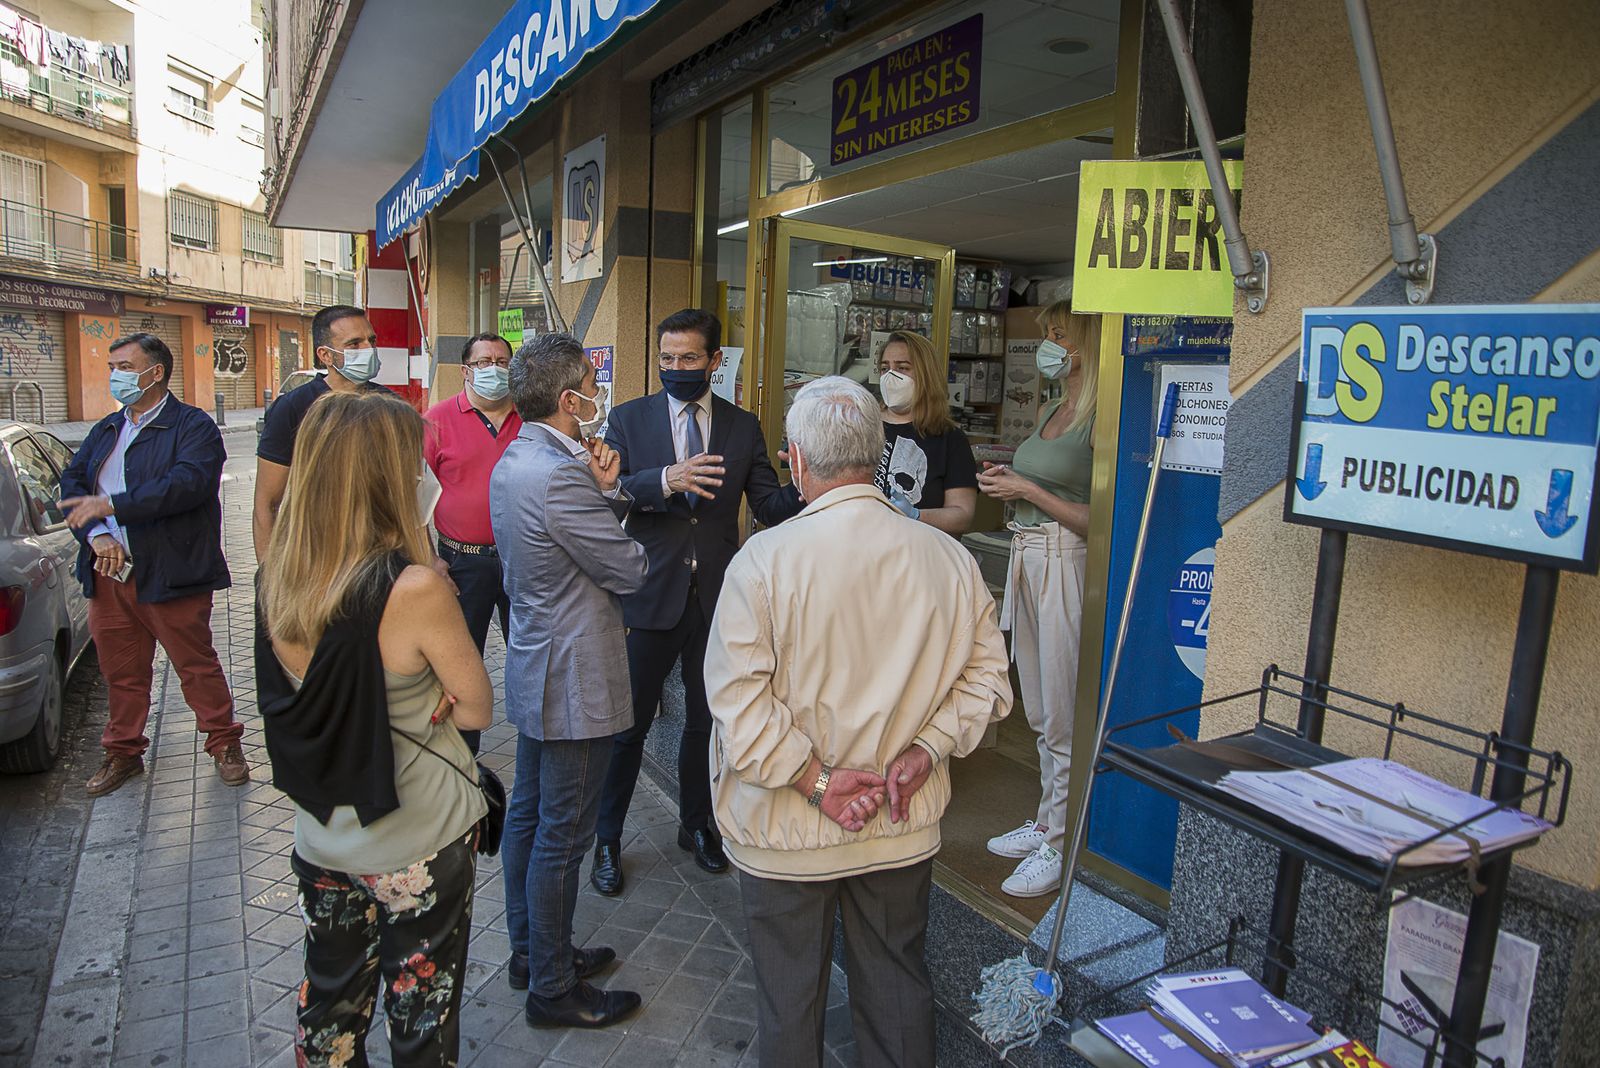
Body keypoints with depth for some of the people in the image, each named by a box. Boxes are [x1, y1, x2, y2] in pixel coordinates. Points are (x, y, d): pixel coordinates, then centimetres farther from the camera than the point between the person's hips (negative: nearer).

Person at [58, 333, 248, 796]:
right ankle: (123, 752, 29)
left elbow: (187, 483, -22)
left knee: (197, 665, 3)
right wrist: (95, 534, -10)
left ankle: (224, 744, 18)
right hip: (109, 574, 6)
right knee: (121, 671, 15)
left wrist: (111, 505, -23)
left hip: (169, 577, -6)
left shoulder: (193, 426, -6)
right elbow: (71, 481, 7)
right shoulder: (105, 430, 17)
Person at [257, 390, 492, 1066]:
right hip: (418, 847, -5)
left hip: (321, 838, 5)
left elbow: (311, 701, 4)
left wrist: (388, 705, -5)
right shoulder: (414, 588, -27)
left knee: (329, 1001, 26)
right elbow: (476, 708, -15)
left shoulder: (276, 580, -9)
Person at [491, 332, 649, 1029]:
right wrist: (610, 492, -3)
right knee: (562, 836, 4)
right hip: (574, 681, -11)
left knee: (528, 814, 21)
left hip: (534, 669, 11)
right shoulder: (559, 474, -26)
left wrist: (606, 491, -7)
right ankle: (553, 989, 20)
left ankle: (531, 951, 39)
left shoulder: (514, 460, 7)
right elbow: (628, 570, -19)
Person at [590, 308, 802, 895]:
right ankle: (607, 840, 27)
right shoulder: (629, 418, -1)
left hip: (717, 598, 2)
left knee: (707, 719, 17)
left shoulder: (743, 426, 4)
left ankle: (696, 823, 38)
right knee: (628, 722, 6)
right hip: (650, 595, -2)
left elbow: (770, 507, -1)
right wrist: (664, 481, -31)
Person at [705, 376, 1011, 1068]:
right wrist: (924, 752, -6)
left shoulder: (764, 558, -19)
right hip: (904, 829, 3)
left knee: (789, 998, 19)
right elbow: (985, 676, -3)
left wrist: (816, 781, -15)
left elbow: (737, 697, -21)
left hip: (787, 831, -3)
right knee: (899, 988, 23)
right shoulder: (951, 559, -8)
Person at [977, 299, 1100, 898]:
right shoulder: (1052, 411, 14)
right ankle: (1047, 822, 32)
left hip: (1065, 566, -9)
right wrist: (1006, 482, 5)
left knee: (1064, 719, 1)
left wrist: (1028, 490, -16)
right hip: (1027, 558, 9)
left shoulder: (1099, 420, -14)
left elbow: (1099, 518, -19)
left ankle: (1061, 847, 15)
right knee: (1040, 714, 17)